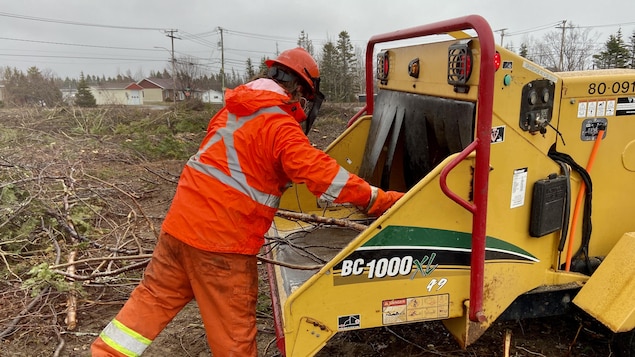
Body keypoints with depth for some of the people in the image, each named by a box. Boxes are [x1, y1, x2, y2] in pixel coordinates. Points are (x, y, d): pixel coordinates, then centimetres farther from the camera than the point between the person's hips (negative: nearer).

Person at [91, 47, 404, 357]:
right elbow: (320, 173, -22)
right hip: (222, 237, -8)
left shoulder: (233, 110, 13)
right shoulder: (280, 127, -14)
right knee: (233, 325, 8)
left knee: (155, 295, 22)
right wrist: (379, 200, -17)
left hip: (183, 218, 8)